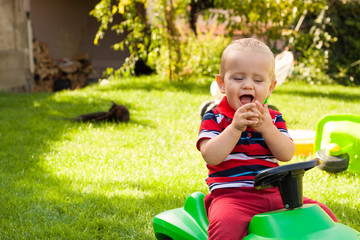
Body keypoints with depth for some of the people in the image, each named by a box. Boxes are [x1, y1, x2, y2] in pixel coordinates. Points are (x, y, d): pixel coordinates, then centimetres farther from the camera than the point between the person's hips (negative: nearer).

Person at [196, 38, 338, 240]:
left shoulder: (273, 118, 14)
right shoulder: (215, 118, 2)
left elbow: (287, 155, -3)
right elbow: (211, 157, -14)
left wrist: (266, 128, -19)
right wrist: (235, 127, -24)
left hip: (273, 193, 4)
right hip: (230, 195, -4)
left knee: (323, 214, -6)